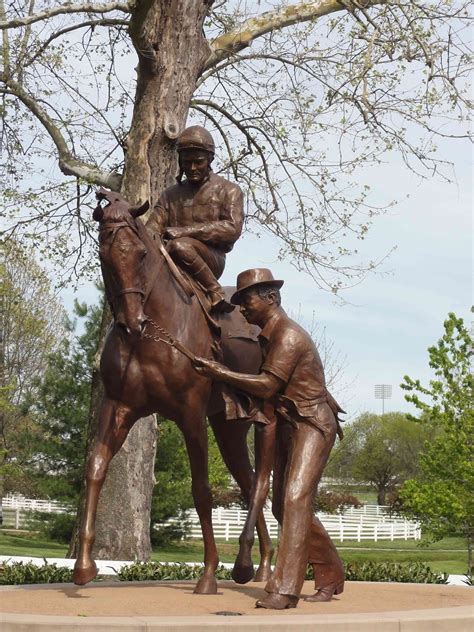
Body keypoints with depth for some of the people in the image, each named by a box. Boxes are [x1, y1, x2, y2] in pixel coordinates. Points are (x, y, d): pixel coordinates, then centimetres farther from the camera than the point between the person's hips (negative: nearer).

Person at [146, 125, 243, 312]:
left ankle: (216, 295, -23)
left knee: (180, 246, -36)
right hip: (174, 267, 3)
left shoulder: (228, 190, 10)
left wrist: (186, 231, -14)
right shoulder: (170, 195, 23)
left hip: (212, 259, -3)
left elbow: (233, 228, -4)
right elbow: (154, 225, 13)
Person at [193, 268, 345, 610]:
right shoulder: (269, 335, 12)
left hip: (312, 425, -10)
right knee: (283, 505, 10)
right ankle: (331, 575, 22)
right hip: (288, 425, 10)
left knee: (296, 498, -21)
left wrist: (220, 373, -20)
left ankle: (284, 590, -27)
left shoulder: (288, 336, -18)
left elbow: (267, 386, -22)